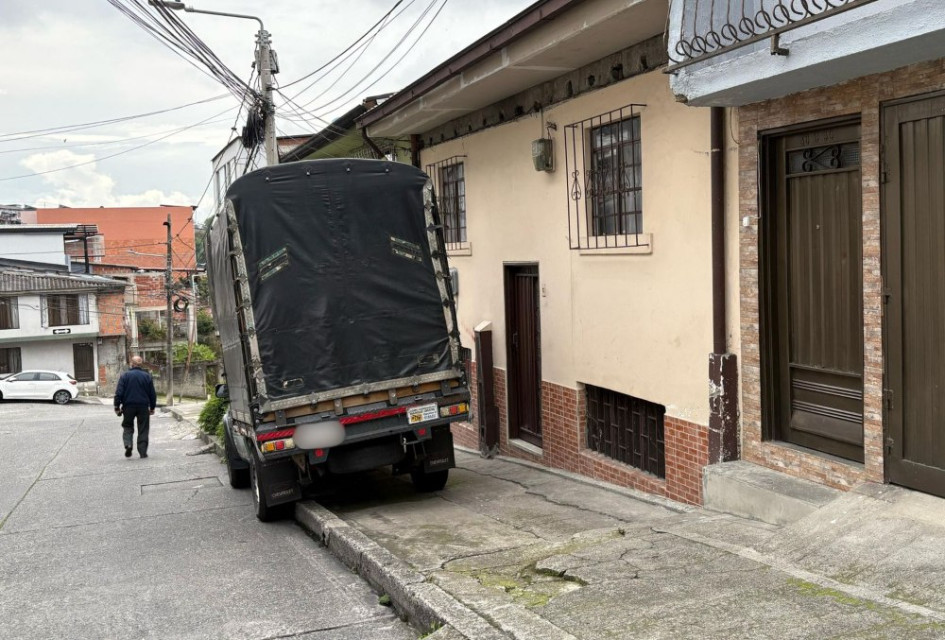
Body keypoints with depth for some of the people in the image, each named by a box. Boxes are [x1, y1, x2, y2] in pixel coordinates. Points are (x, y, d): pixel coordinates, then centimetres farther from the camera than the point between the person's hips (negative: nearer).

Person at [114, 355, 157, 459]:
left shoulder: (125, 375, -2)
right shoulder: (147, 376, 2)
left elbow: (119, 393, -7)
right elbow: (152, 394, 6)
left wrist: (117, 406, 0)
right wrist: (152, 408, 16)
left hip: (128, 406, -1)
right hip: (143, 406, 1)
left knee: (127, 427, 14)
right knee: (143, 429, 7)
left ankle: (128, 444, -10)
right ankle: (143, 452, 4)